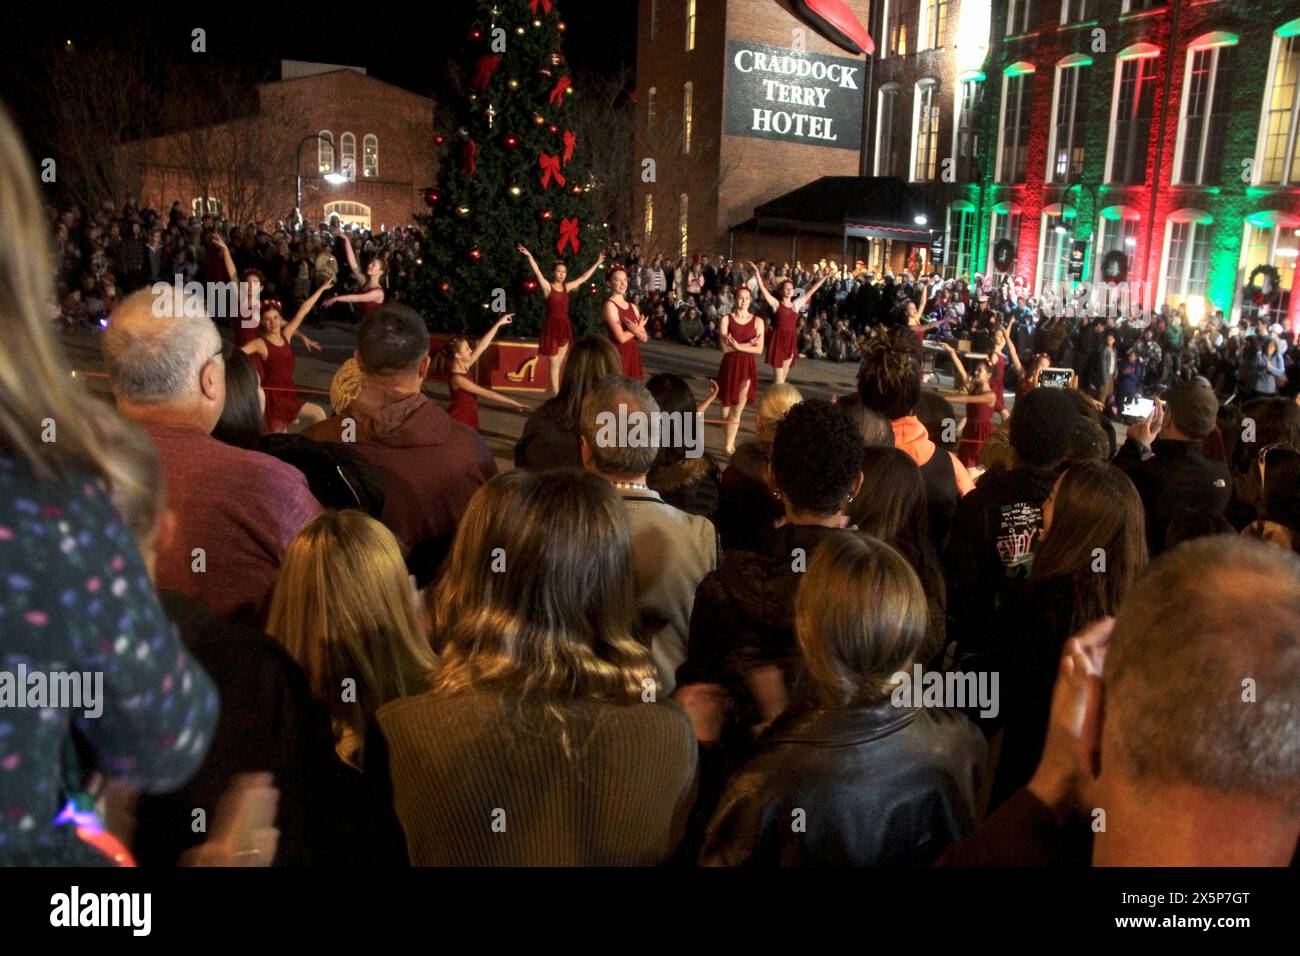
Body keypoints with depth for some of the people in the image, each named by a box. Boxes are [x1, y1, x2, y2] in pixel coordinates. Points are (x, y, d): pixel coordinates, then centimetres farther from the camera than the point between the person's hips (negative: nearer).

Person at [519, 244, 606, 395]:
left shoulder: (567, 287, 9)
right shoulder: (547, 287, -6)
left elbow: (583, 278, 17)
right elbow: (537, 272, -20)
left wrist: (597, 263, 20)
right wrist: (529, 256, -33)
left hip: (565, 326, 5)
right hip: (552, 326, -5)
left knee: (560, 364, 10)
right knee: (554, 364, -2)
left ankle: (557, 393, 17)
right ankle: (555, 394, 3)